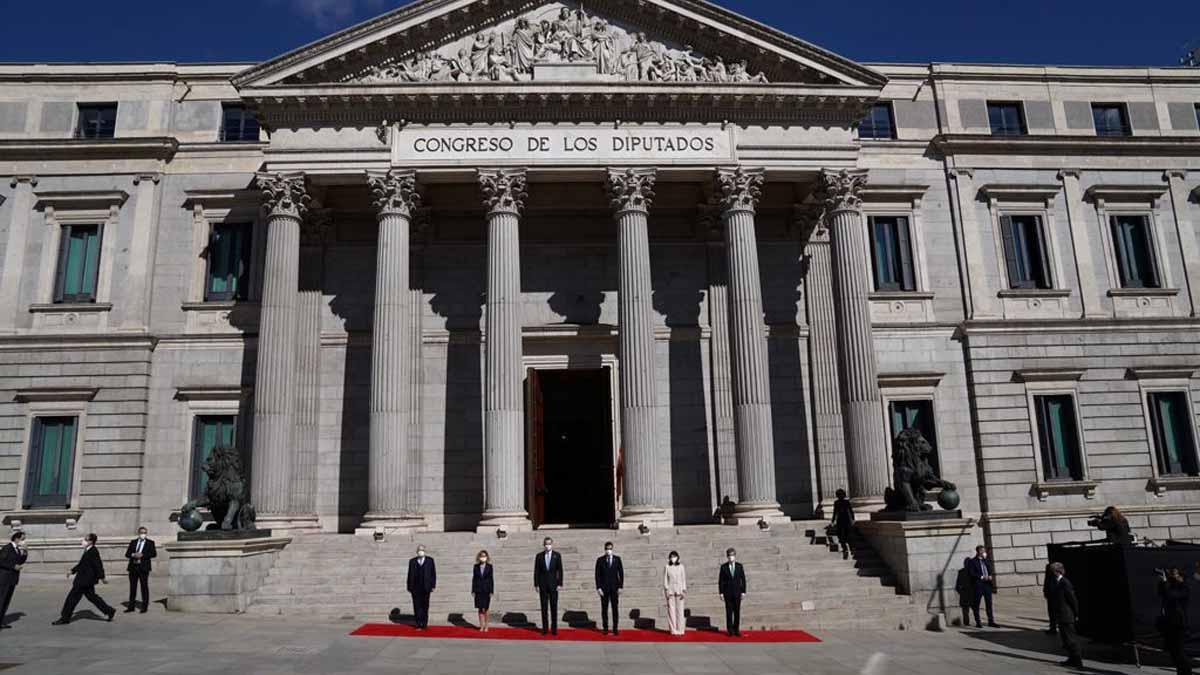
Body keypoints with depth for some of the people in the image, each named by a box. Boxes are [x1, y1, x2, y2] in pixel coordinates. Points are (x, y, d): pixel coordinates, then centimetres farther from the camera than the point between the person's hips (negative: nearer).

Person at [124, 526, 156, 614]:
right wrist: (134, 555, -13)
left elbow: (154, 554, -6)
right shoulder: (133, 542, 14)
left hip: (143, 567, -3)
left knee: (144, 587, -2)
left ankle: (145, 607, 3)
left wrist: (142, 555, -17)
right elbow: (127, 554, 8)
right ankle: (131, 606, 15)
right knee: (132, 587, 8)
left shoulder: (150, 542, 5)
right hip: (133, 567, 3)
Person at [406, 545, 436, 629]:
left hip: (426, 587, 0)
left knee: (425, 606, 6)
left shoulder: (430, 560, 7)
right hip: (415, 588, 0)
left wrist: (433, 585, -3)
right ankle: (419, 625, 3)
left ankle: (424, 624, 15)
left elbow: (433, 573, 4)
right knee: (417, 606, -2)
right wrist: (409, 587, 2)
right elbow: (410, 575, 7)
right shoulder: (412, 561, 8)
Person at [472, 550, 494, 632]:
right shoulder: (476, 566, 2)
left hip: (486, 590, -2)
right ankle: (481, 626, 14)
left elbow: (491, 579, -2)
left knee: (485, 609, -2)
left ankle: (486, 626, 10)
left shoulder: (489, 566, -3)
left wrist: (491, 591, -5)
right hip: (478, 590, 2)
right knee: (479, 609, 5)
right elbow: (474, 578, 5)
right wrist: (473, 590, 2)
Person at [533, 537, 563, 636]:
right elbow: (536, 571, 2)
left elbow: (560, 570, -1)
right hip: (543, 585, 1)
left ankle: (554, 628, 6)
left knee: (554, 607, 1)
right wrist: (536, 585, -3)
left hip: (553, 584, -1)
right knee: (544, 608, 3)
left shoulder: (557, 555, 0)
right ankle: (544, 628, 8)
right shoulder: (539, 556, 2)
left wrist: (560, 584, -7)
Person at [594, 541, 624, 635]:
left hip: (615, 588, 0)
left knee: (615, 608, -1)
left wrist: (620, 586, -1)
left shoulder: (617, 559, 5)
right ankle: (605, 628, 7)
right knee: (604, 609, 1)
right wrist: (598, 587, -7)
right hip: (604, 588, 0)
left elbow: (621, 573, 5)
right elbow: (597, 574, 1)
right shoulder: (600, 560, 2)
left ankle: (615, 628, 3)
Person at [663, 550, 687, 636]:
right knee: (671, 610, -1)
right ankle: (673, 630, 4)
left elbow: (684, 579, 4)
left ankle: (680, 629, 4)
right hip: (670, 590, 0)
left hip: (679, 590, 0)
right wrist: (666, 590, -5)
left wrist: (683, 590, -3)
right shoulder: (667, 567, 4)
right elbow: (665, 579, 5)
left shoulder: (681, 567, 4)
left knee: (680, 610, -2)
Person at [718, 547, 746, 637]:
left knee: (737, 611, 3)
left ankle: (736, 629, 10)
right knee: (729, 611, 2)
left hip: (737, 592, 1)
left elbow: (743, 579, 3)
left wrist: (743, 591, -1)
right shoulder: (723, 567, -1)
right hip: (728, 592, -1)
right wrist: (721, 592, -4)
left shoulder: (739, 566, 2)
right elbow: (720, 581, 0)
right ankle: (730, 630, 10)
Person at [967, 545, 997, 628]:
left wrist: (990, 576, -3)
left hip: (987, 583, 5)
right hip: (978, 584, -5)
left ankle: (991, 621, 13)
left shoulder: (986, 560, 18)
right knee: (976, 604, 0)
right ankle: (978, 622, 6)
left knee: (989, 603, 6)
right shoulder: (972, 561, -1)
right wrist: (982, 577, -18)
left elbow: (990, 570, 18)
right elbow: (972, 573, -8)